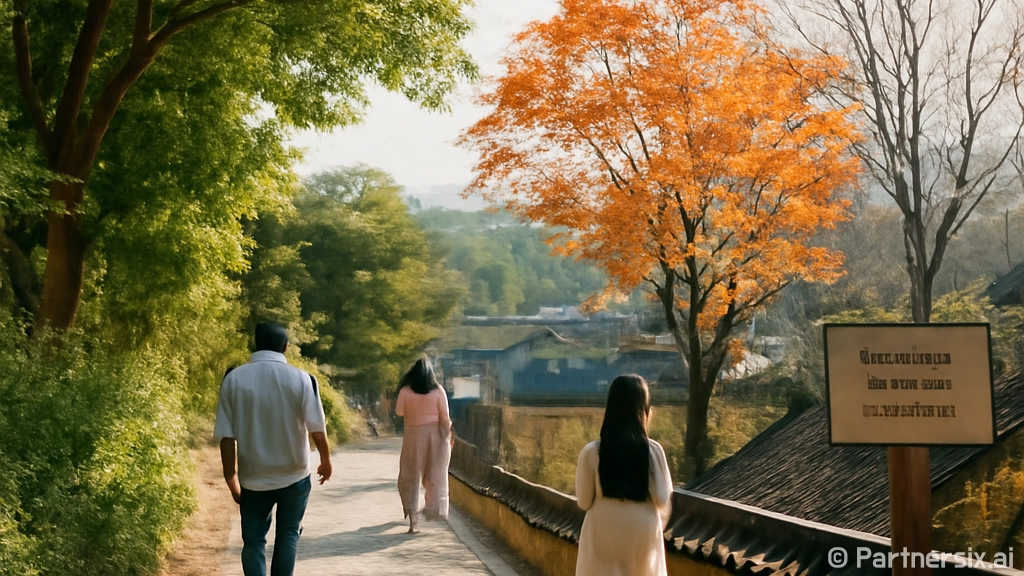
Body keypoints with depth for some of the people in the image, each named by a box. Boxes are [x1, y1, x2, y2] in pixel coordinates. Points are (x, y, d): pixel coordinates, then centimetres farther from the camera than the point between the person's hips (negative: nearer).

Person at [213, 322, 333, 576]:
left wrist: (231, 479, 3)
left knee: (253, 541, 10)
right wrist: (326, 460, 10)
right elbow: (317, 430, -9)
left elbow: (226, 437, -7)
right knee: (287, 536, 15)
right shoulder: (300, 378, -9)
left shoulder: (234, 379, -6)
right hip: (294, 476, 0)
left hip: (253, 478, 0)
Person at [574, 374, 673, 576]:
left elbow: (584, 501, -4)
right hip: (642, 532, 0)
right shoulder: (653, 450, -11)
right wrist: (659, 527, 12)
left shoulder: (592, 452, -11)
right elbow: (663, 499, -7)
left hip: (603, 533, 0)